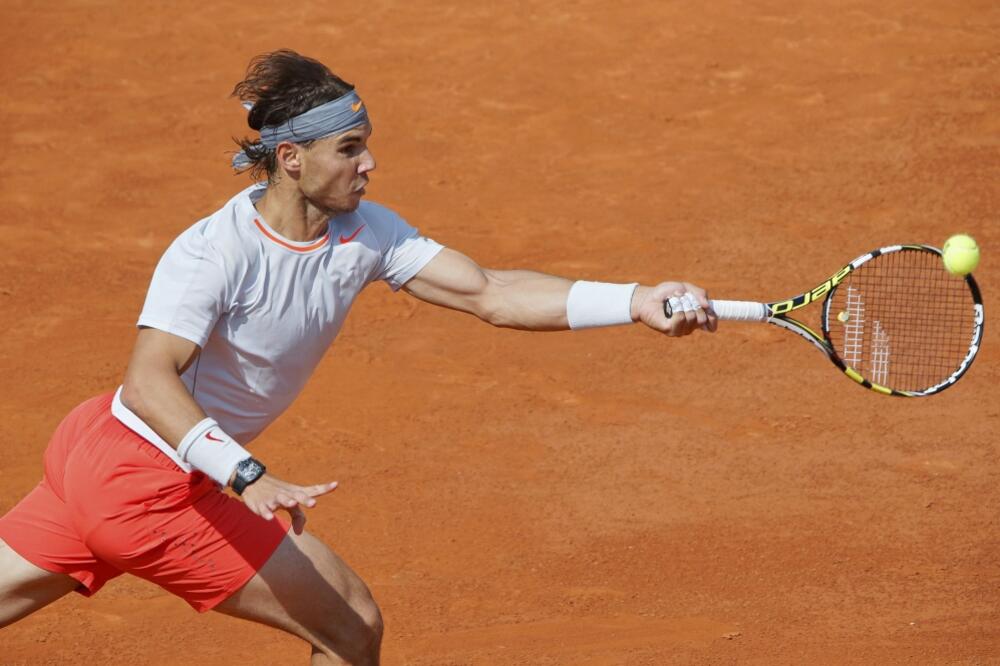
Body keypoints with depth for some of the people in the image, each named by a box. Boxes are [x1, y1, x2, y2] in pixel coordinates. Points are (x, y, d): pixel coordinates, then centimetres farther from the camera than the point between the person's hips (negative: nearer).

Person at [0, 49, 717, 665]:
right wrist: (247, 476, -45)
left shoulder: (365, 233, -2)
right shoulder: (214, 252, -24)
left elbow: (490, 293, -9)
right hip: (146, 485, -8)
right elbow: (149, 383, -32)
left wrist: (637, 301, -19)